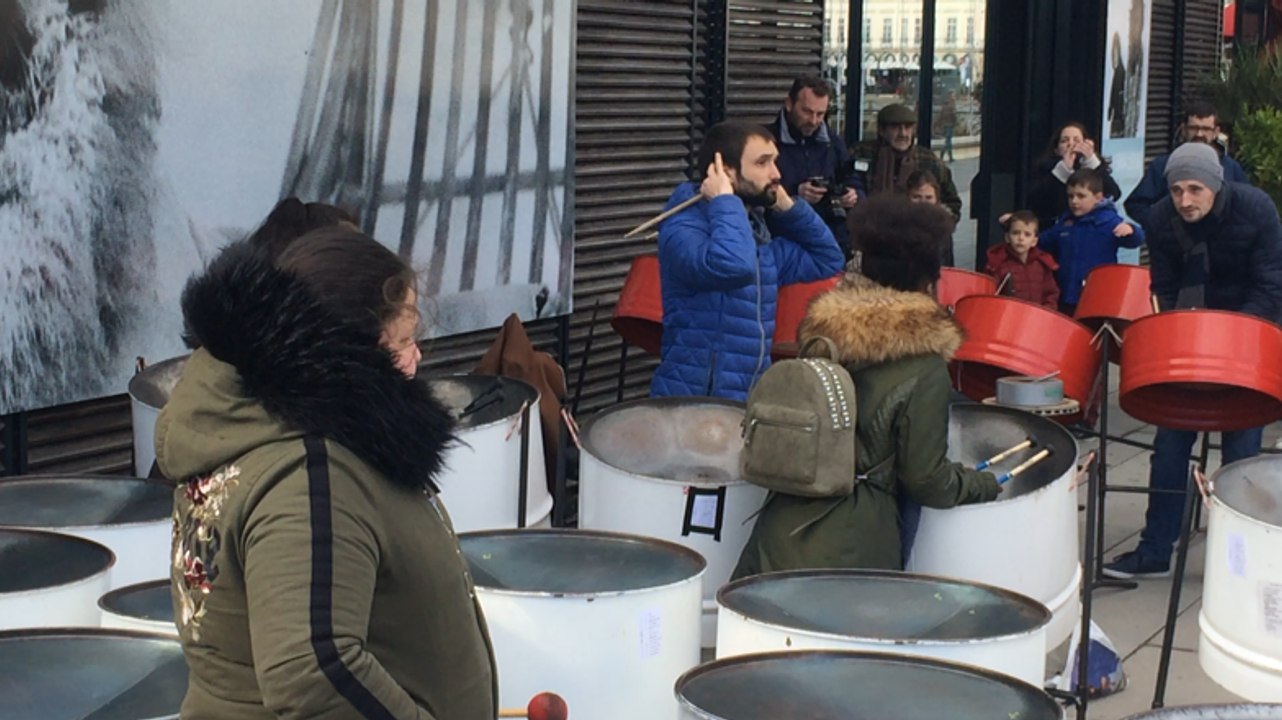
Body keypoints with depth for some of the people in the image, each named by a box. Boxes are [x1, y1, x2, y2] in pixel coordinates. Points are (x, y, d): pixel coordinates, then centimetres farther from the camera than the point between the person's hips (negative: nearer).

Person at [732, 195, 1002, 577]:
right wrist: (985, 484, 11)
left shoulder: (824, 331, 7)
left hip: (781, 534, 5)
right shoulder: (923, 368, -10)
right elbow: (926, 478, -8)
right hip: (851, 550, -5)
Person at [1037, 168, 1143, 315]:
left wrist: (1130, 230, -43)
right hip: (1067, 299, 6)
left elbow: (1137, 239, -22)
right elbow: (1043, 242, 26)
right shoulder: (1065, 222, 9)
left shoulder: (1109, 222, -10)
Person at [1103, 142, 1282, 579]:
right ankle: (1154, 551, 8)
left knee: (1240, 448, -2)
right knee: (1171, 441, 1)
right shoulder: (1163, 219, -12)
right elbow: (1165, 290, -4)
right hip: (1189, 336, 3)